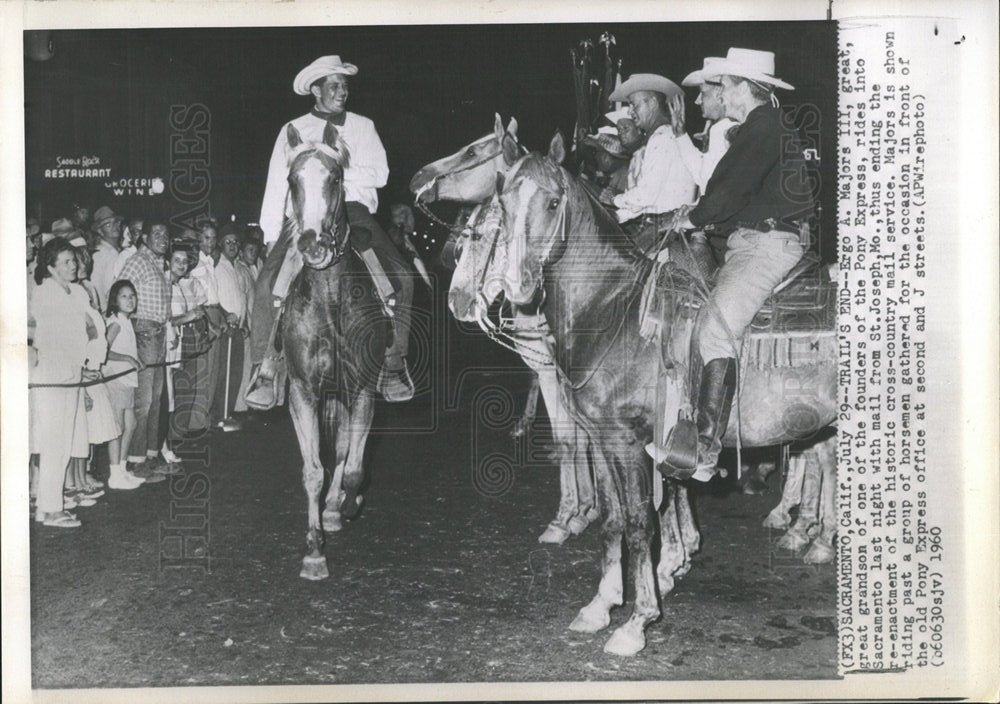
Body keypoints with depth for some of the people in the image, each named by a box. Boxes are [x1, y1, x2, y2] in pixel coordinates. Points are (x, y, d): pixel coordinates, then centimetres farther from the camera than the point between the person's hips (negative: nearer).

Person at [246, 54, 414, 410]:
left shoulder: (363, 127, 15)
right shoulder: (293, 131, 14)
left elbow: (379, 173, 2)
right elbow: (276, 185, 12)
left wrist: (340, 173, -11)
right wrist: (272, 235, 5)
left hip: (355, 211, 1)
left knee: (400, 280, -19)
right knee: (268, 282, -20)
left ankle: (393, 365, -8)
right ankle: (265, 370, -13)